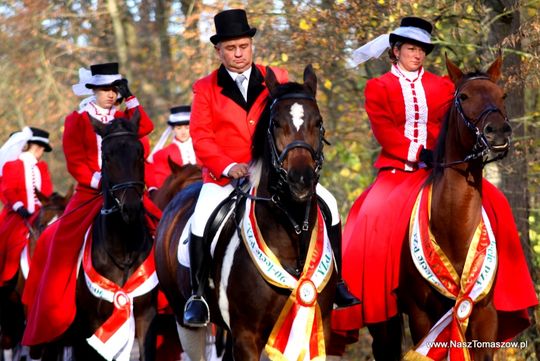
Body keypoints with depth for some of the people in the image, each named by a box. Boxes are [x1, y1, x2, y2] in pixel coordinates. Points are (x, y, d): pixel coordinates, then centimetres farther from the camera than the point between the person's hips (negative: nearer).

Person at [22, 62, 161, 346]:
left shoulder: (123, 119, 16)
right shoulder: (77, 120, 6)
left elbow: (145, 128, -3)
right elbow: (74, 162, -3)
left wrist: (130, 98, -1)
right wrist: (97, 181, -17)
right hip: (89, 194, -2)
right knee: (63, 242, -13)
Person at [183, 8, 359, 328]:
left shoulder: (277, 79, 9)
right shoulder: (205, 88, 5)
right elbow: (201, 137, -2)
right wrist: (228, 167, -18)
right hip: (225, 176, -2)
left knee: (327, 203, -12)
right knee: (202, 219, -27)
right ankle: (198, 295, -13)